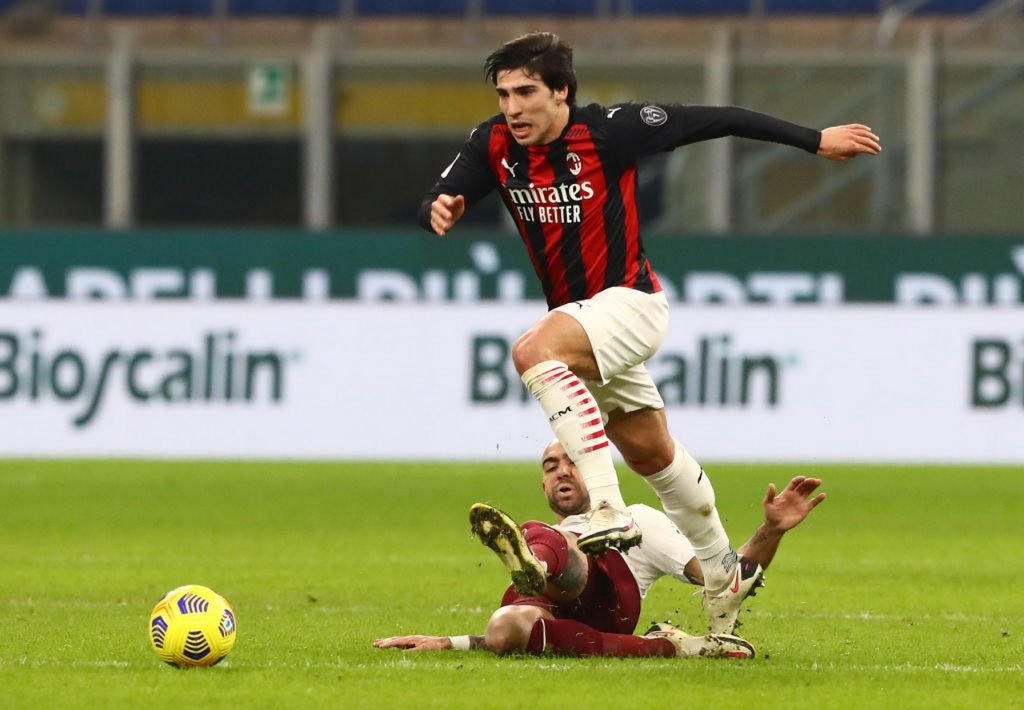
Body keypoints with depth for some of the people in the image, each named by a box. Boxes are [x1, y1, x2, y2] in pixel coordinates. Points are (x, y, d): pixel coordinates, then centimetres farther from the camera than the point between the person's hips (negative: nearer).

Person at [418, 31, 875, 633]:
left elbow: (715, 121, -13)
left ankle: (610, 512, -40)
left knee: (535, 351, -34)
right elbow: (440, 200, 0)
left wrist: (815, 141, -10)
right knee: (652, 453, 18)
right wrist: (440, 211, -26)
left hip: (629, 301, -7)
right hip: (580, 315, 7)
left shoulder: (607, 130, -19)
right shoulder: (495, 145, -5)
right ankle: (725, 572, 37)